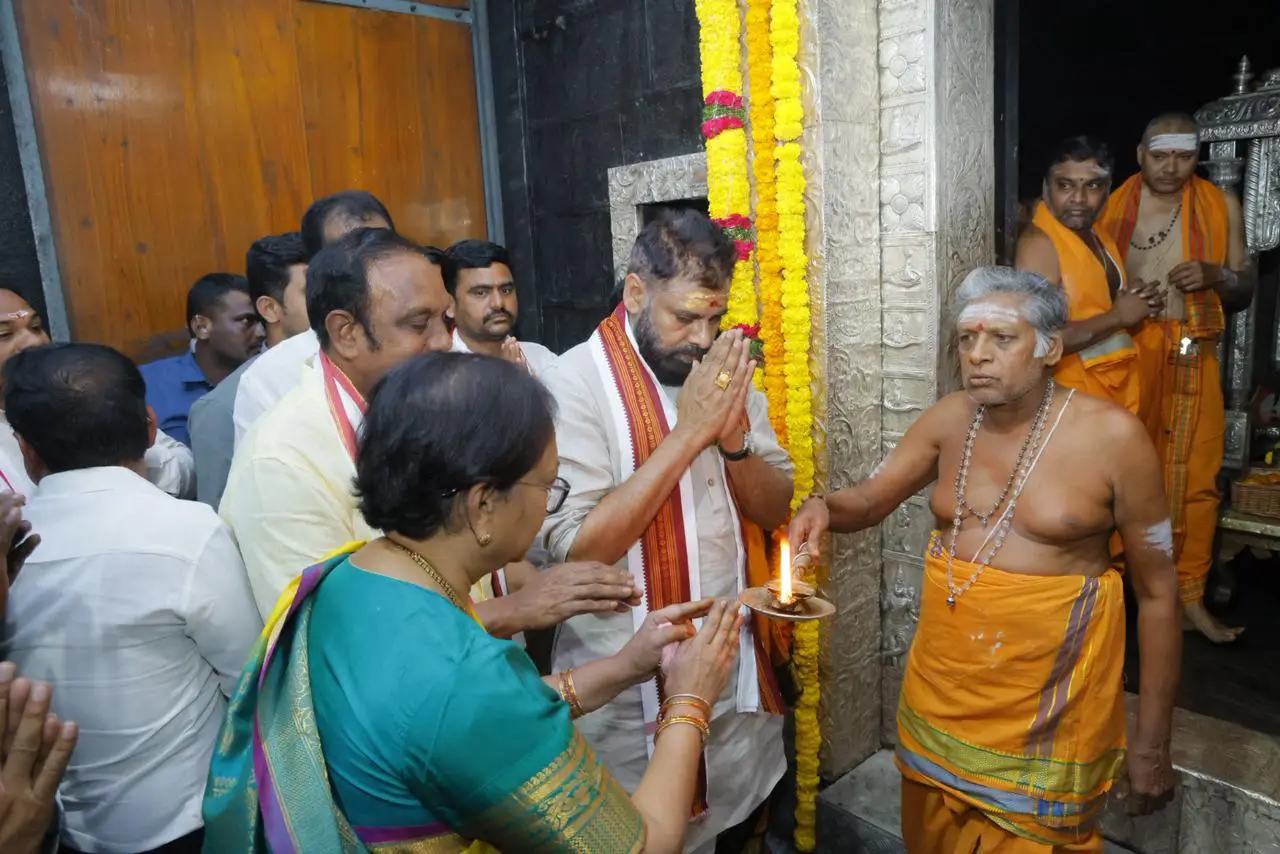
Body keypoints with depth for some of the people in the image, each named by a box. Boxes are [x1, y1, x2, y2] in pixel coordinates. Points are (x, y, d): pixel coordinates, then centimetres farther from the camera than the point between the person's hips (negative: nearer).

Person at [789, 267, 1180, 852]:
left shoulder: (1110, 435, -12)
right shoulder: (950, 419, -1)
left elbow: (1157, 591, -6)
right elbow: (868, 499, 4)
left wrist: (1152, 743, -3)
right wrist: (823, 506, -22)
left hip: (1048, 703, -4)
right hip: (940, 686, 4)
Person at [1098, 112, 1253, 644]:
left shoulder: (1220, 207, 7)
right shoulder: (1112, 205, 3)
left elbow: (1245, 290, 10)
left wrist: (1214, 276, -10)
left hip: (1191, 357, 1)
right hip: (1122, 351, -1)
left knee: (1195, 477, 2)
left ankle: (1189, 597, 13)